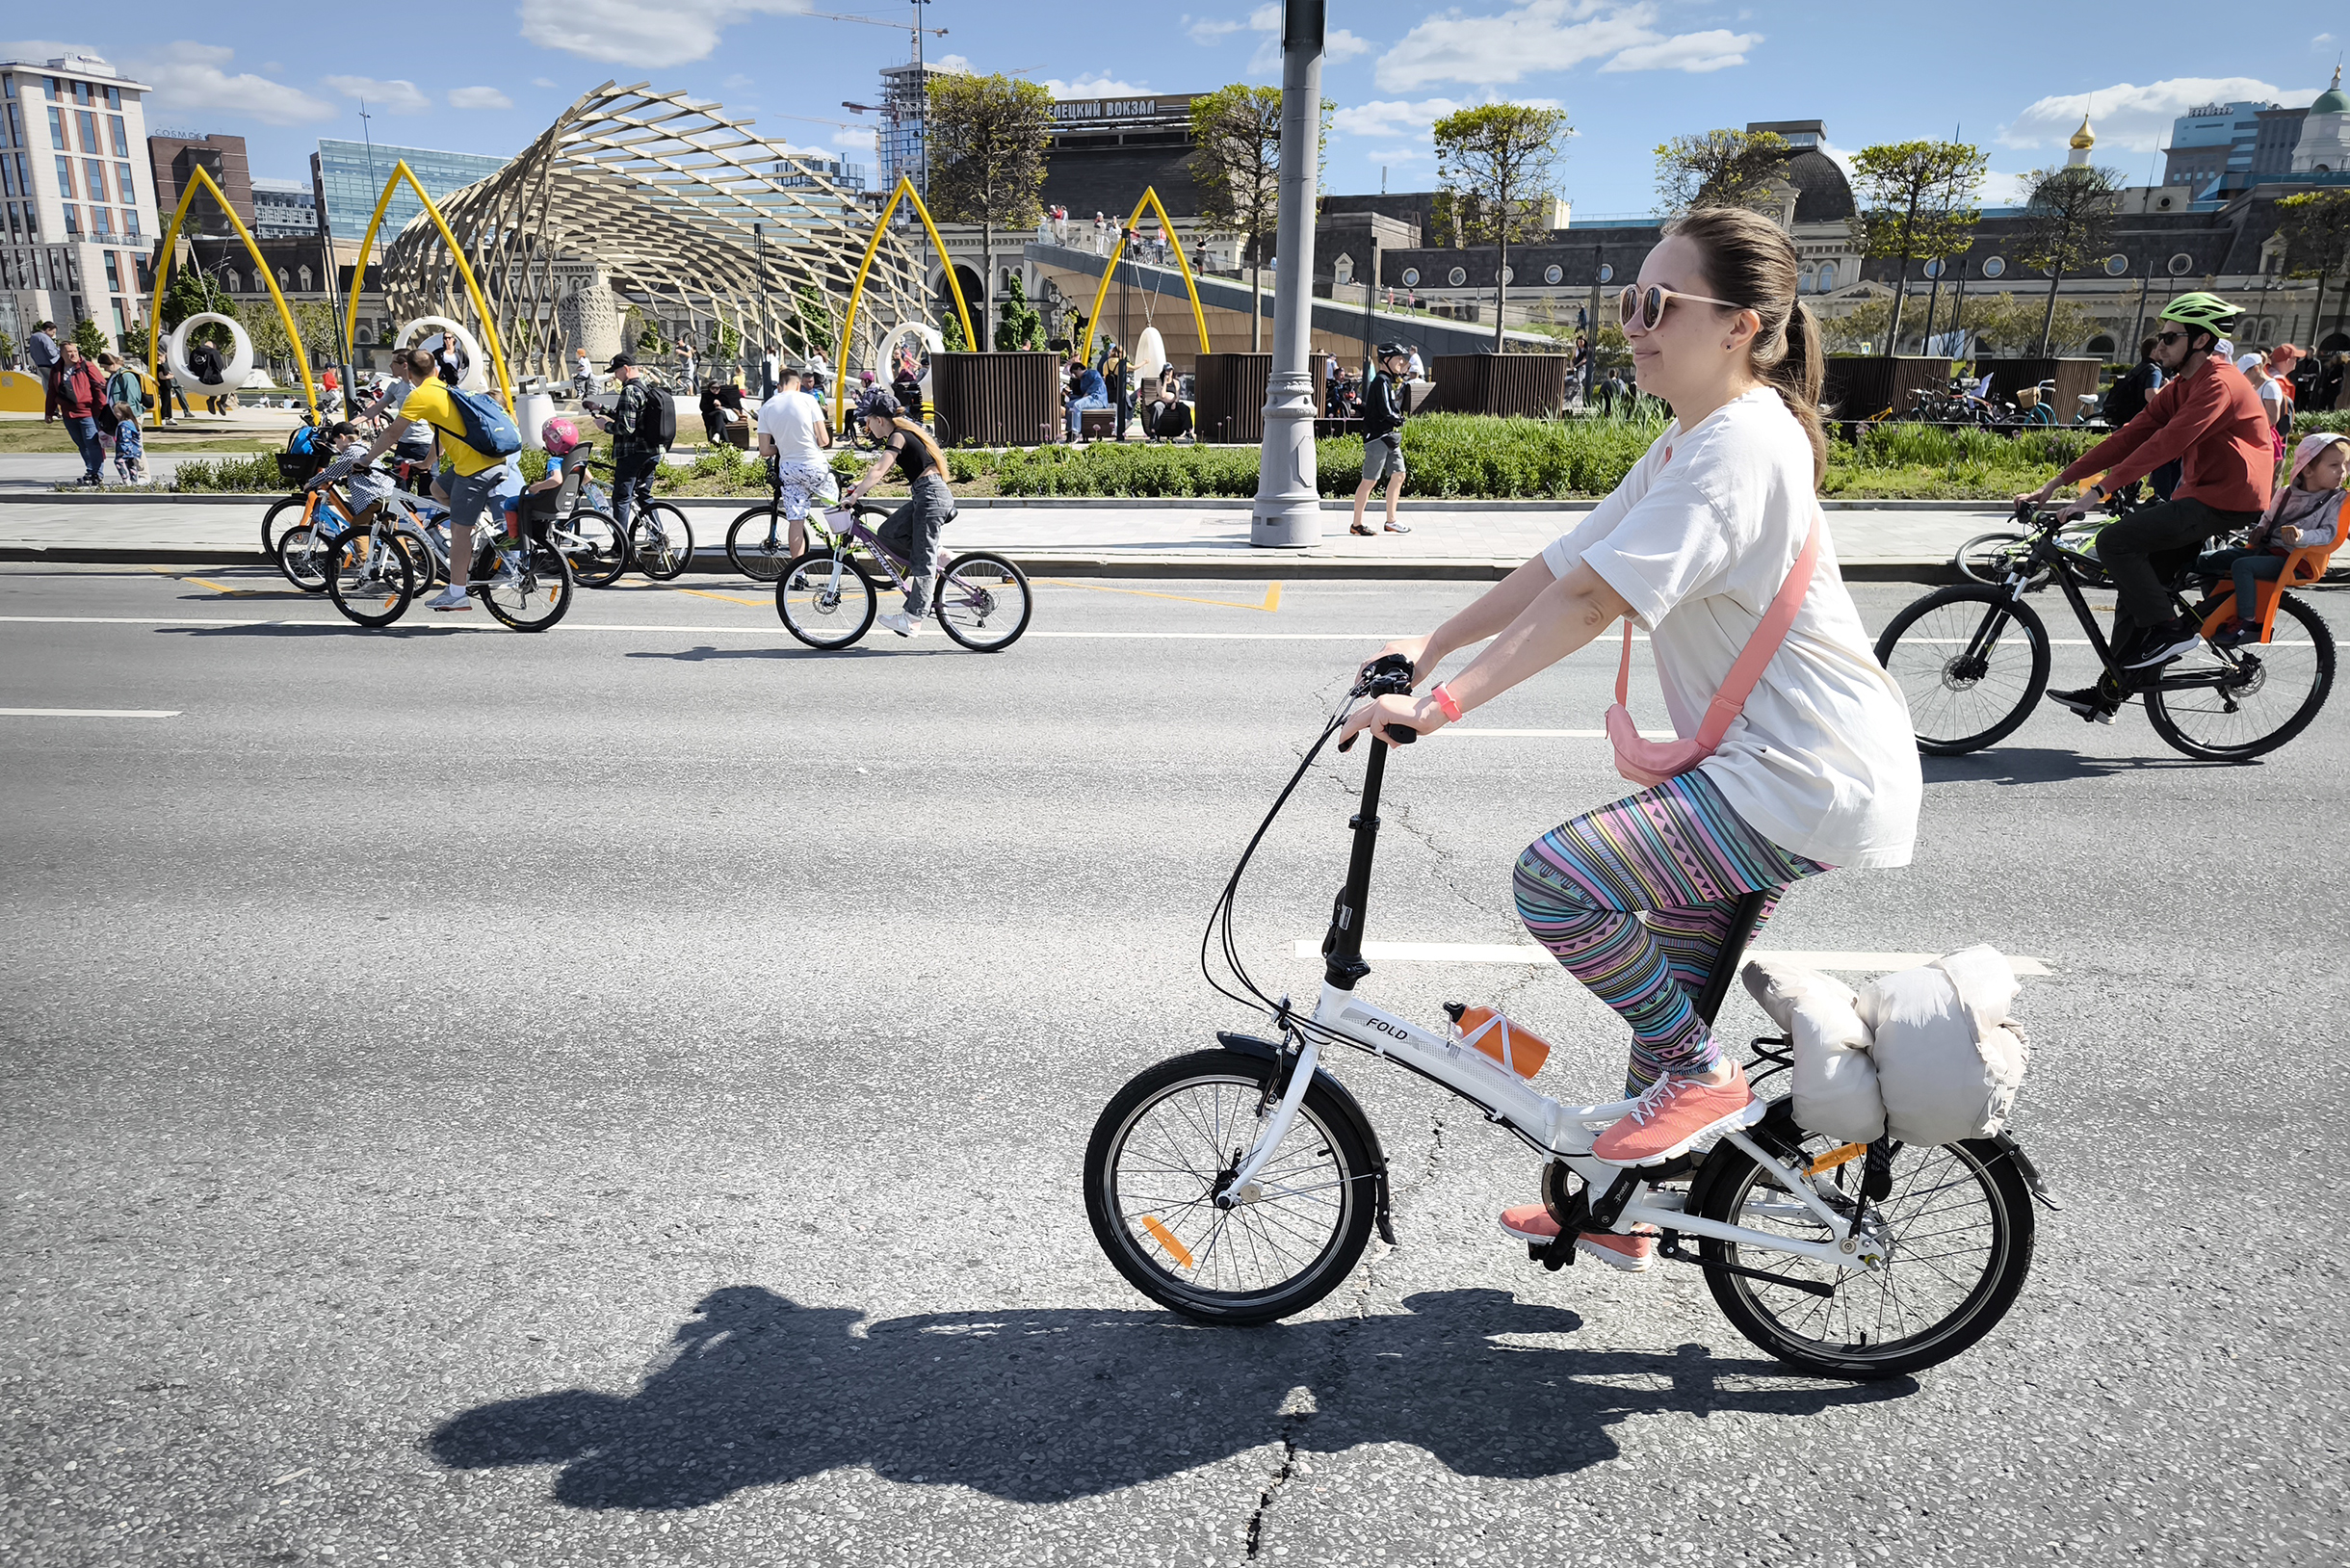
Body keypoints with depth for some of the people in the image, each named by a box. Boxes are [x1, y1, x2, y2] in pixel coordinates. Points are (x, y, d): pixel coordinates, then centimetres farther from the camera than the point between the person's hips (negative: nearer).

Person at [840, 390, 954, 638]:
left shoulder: (898, 437, -12)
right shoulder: (903, 433, 17)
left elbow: (879, 471, -21)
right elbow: (881, 467, 27)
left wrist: (854, 495, -21)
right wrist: (859, 483, 20)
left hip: (931, 496, -9)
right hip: (924, 497, 9)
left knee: (923, 560, -8)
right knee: (887, 533, 4)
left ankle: (913, 619, -8)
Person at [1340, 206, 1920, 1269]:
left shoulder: (1741, 444, -18)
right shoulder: (1691, 443, 15)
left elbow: (1591, 598, -28)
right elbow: (1562, 563, 10)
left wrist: (1446, 700, -30)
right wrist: (1432, 645, 2)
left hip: (1810, 781, -11)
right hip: (1767, 761, 11)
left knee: (1555, 878, -21)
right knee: (1669, 987, 18)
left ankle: (1704, 1076, -1)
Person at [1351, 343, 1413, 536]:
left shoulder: (1393, 381, 17)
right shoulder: (1381, 381, -14)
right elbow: (1386, 411, -21)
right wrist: (1400, 419, -3)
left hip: (1391, 437, 10)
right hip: (1378, 437, -10)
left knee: (1398, 475, 9)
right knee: (1370, 481, -5)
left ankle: (1391, 521, 16)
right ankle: (1357, 524, 2)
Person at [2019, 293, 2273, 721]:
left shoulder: (2219, 384, -17)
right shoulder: (2179, 387, 13)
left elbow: (2164, 445, -27)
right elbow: (2129, 438, 9)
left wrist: (2098, 492, -33)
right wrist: (2054, 484, 1)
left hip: (2226, 501, -10)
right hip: (2198, 494, 10)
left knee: (2115, 541, -21)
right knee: (2137, 583, 7)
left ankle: (2170, 629, -8)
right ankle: (2108, 694, 11)